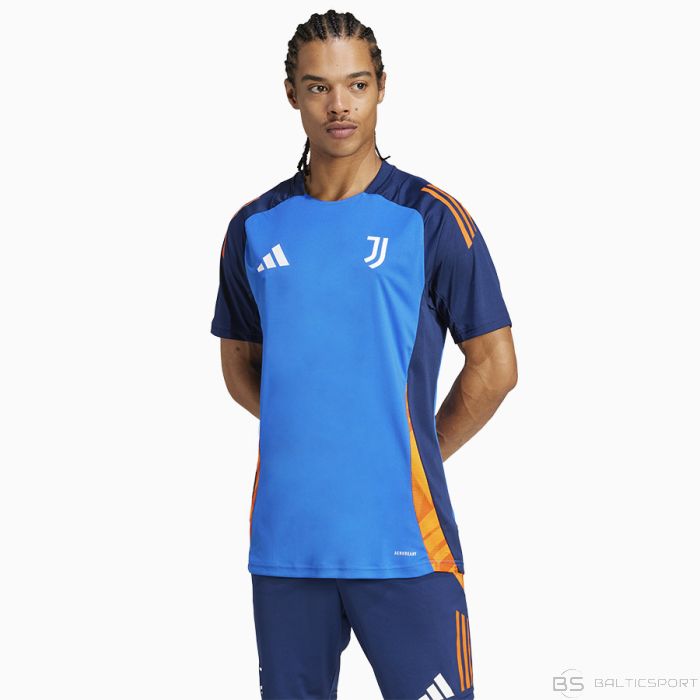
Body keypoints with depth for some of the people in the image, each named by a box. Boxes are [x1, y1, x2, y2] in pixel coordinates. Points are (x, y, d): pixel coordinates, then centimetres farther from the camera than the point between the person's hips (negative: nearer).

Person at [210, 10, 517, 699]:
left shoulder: (430, 219, -3)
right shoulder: (255, 227, 8)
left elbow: (494, 367, 0)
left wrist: (416, 454, 3)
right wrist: (304, 435, 8)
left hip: (401, 542, -3)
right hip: (284, 540, 4)